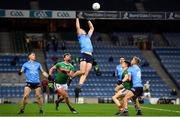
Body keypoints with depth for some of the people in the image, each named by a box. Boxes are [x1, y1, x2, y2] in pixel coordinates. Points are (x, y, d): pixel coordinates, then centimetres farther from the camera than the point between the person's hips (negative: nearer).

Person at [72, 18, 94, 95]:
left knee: (86, 73, -8)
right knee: (82, 71, -17)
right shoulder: (80, 36, 14)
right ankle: (71, 77, 6)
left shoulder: (87, 36, 29)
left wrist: (88, 21, 37)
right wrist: (77, 19, 15)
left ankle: (79, 85, -14)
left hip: (90, 56, 5)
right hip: (84, 54, -5)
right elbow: (78, 27, 7)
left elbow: (92, 28, 36)